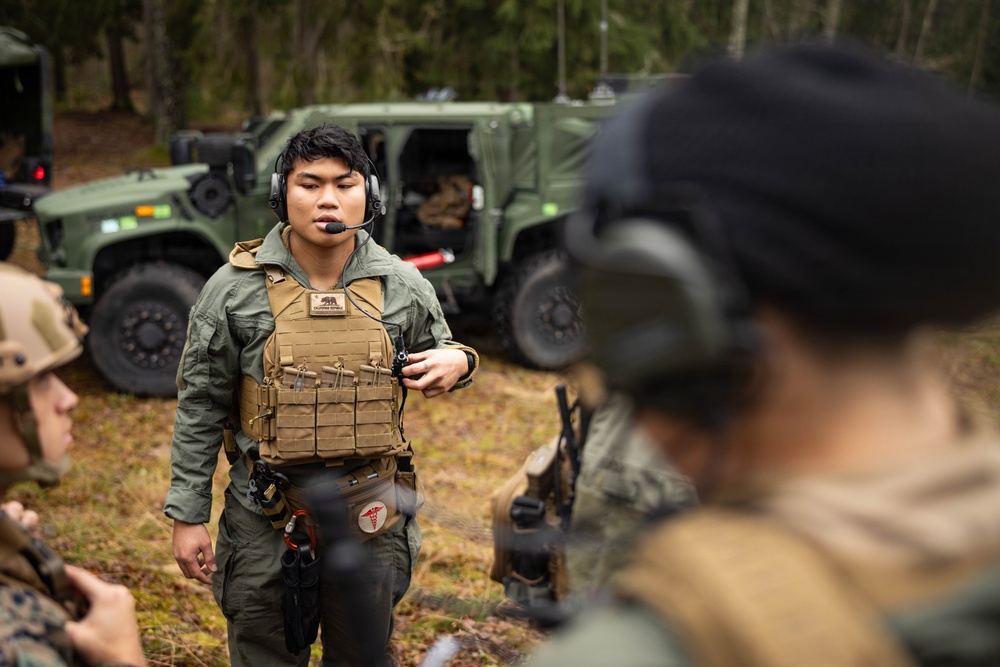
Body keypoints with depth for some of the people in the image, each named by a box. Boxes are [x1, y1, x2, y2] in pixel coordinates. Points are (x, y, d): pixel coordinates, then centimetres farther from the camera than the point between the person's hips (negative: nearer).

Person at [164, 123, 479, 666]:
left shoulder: (403, 286, -3)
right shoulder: (235, 287, -8)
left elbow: (439, 355, 14)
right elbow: (200, 405, -2)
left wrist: (457, 362, -12)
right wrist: (187, 516, -3)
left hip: (370, 518, 2)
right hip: (265, 517, -1)